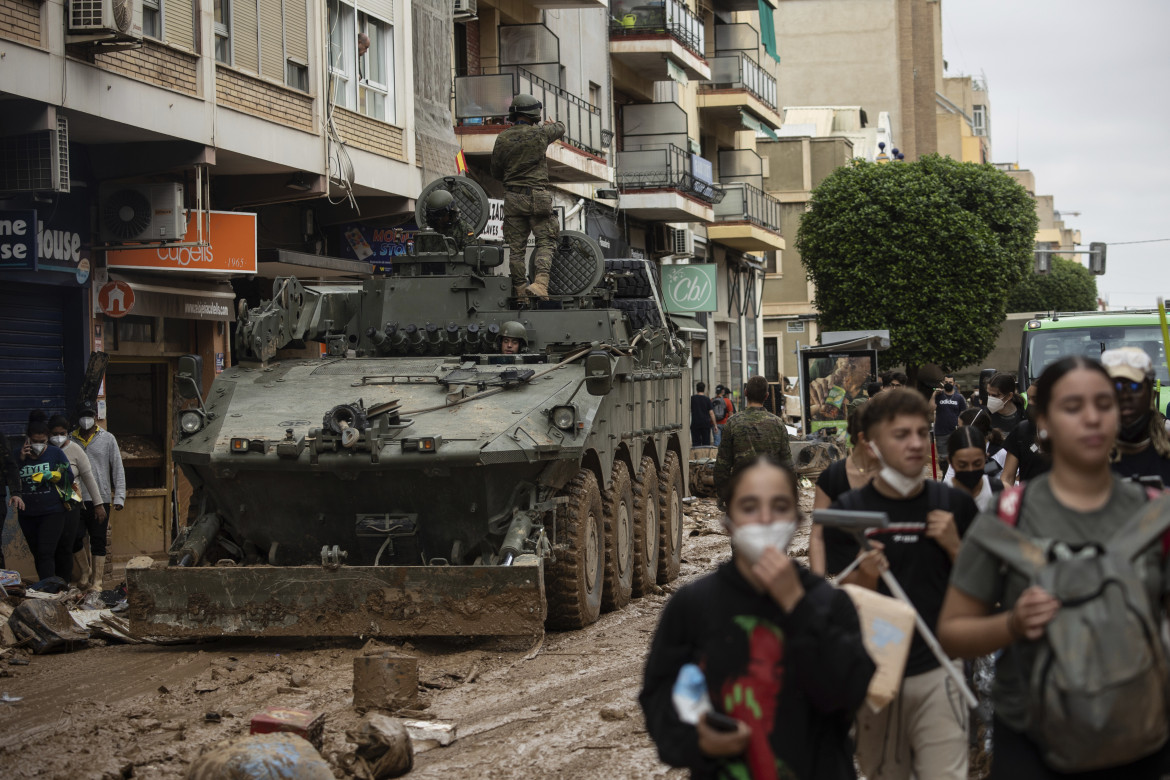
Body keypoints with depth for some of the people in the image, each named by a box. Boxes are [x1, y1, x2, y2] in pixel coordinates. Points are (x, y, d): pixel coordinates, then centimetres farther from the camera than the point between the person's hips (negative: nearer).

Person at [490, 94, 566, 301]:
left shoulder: (502, 139, 1)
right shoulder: (540, 133, -3)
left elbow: (496, 172, 9)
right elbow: (560, 128, 20)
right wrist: (551, 124, 43)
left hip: (512, 197, 3)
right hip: (537, 197, -3)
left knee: (515, 247, 6)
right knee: (545, 242, 0)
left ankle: (520, 290, 6)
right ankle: (540, 282, -19)